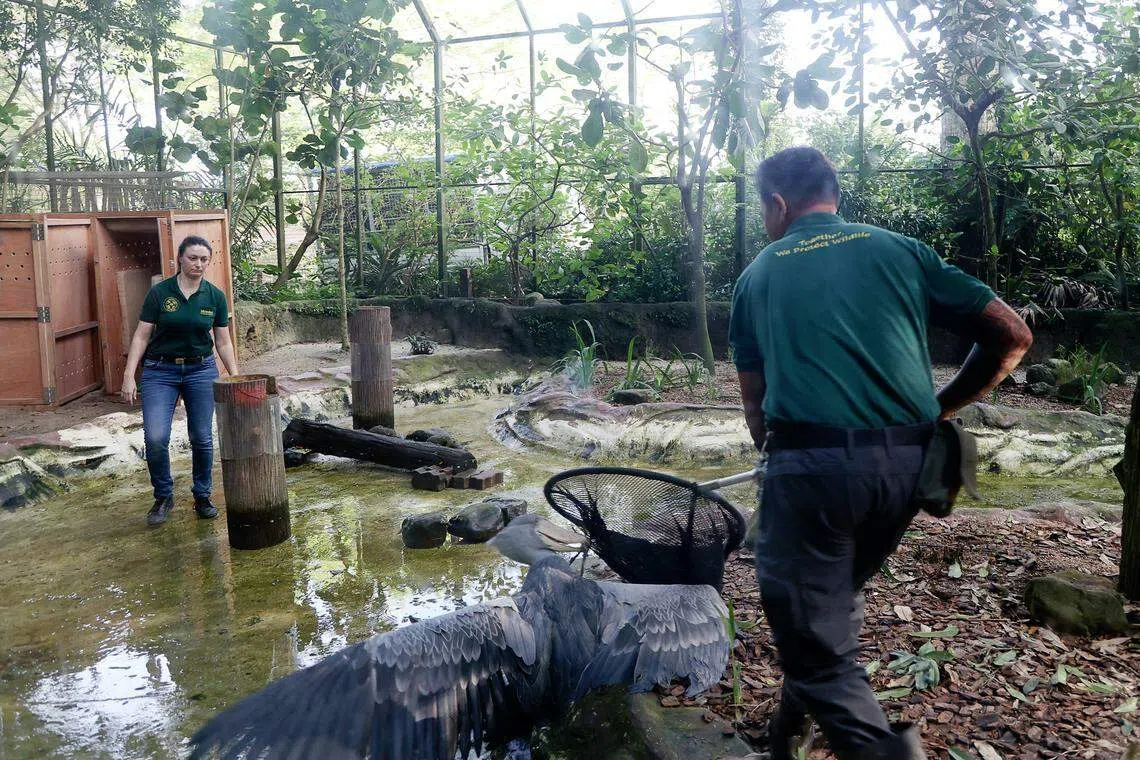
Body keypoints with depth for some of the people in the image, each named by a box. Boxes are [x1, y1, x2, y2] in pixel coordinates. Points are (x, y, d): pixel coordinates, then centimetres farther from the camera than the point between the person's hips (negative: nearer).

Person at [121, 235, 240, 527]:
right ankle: (163, 497, 10)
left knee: (202, 438, 3)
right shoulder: (159, 292, -5)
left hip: (201, 370, 2)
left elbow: (223, 342, 6)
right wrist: (129, 376, -9)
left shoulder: (215, 297, 0)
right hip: (160, 371, -1)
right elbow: (141, 336, -3)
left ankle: (202, 497, 21)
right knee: (155, 438, -12)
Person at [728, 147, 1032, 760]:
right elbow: (1011, 335, 11)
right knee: (836, 597, 25)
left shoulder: (757, 275, 13)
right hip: (908, 465, 4)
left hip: (811, 462, -3)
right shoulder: (899, 249, 14)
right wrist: (940, 410, 19)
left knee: (815, 645, 4)